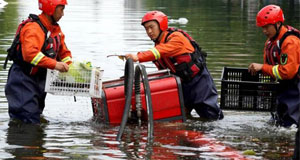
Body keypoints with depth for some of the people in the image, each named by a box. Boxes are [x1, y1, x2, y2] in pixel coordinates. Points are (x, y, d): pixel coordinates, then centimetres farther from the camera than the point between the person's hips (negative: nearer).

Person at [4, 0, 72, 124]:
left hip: (39, 80, 10)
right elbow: (30, 53, -36)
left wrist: (69, 67, -4)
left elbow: (64, 52, 17)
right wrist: (54, 64, -37)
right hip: (23, 81, -10)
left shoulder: (55, 29, 11)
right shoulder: (34, 28, -21)